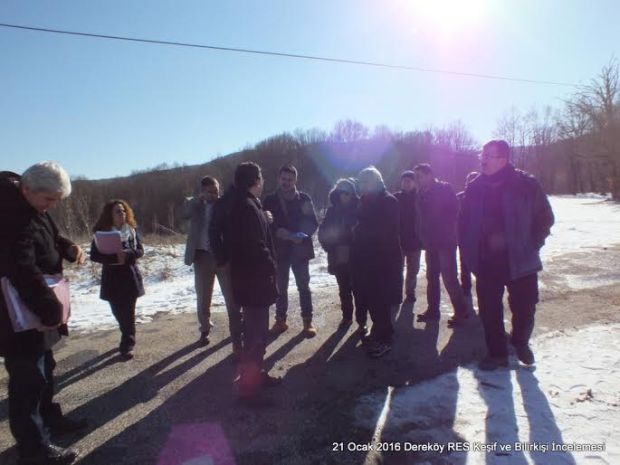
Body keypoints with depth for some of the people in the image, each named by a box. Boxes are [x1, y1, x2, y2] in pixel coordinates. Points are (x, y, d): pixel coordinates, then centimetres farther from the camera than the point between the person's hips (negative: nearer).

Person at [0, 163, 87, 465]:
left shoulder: (27, 204, 5)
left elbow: (47, 238, 17)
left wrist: (68, 247, -4)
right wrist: (50, 310, -29)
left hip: (35, 310, 10)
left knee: (43, 366, 22)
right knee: (28, 376, 0)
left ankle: (49, 418, 39)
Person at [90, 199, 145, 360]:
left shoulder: (132, 230, 1)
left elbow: (140, 250, -3)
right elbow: (94, 255, -9)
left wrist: (127, 255, -24)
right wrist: (114, 257, -25)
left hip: (130, 277, 0)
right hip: (112, 279, 0)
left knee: (128, 314, 1)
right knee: (118, 313, 11)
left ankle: (127, 345, 12)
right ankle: (128, 339, 34)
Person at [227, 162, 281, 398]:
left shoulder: (240, 205, 13)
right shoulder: (248, 208, -19)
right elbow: (256, 246, -23)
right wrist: (270, 265, -12)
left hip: (248, 278, 10)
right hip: (255, 279, -10)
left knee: (256, 329, 19)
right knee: (256, 332, 0)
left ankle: (254, 374, 30)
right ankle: (249, 381, 10)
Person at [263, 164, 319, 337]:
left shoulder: (304, 198, 0)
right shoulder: (270, 200, 2)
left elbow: (313, 223, -3)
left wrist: (302, 236, -19)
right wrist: (276, 231, -18)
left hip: (300, 249, -1)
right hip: (279, 250, 1)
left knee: (303, 286, 3)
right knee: (280, 287, 10)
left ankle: (307, 321, 13)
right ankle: (280, 320, 23)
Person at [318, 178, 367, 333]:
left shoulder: (359, 209, -5)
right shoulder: (332, 211, 2)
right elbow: (324, 232, 3)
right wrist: (331, 249, -8)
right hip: (339, 258, 3)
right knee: (344, 290, 15)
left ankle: (361, 322, 9)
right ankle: (347, 317, 30)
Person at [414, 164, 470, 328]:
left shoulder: (444, 189, -8)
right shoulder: (421, 194, 10)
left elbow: (453, 211, -12)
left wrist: (448, 231, -13)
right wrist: (423, 237, 6)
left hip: (445, 241, -7)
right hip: (430, 242, 7)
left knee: (449, 277, -9)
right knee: (432, 277, 13)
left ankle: (461, 312, 2)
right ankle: (433, 310, 23)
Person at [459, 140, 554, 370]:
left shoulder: (527, 185, -7)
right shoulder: (475, 188, 1)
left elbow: (545, 218, 0)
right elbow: (464, 223, 8)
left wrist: (531, 246, -7)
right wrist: (470, 253, 1)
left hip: (521, 261, -2)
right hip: (486, 262, 2)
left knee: (525, 307, 10)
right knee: (489, 310, 7)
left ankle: (521, 341, 40)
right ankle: (496, 352, 26)